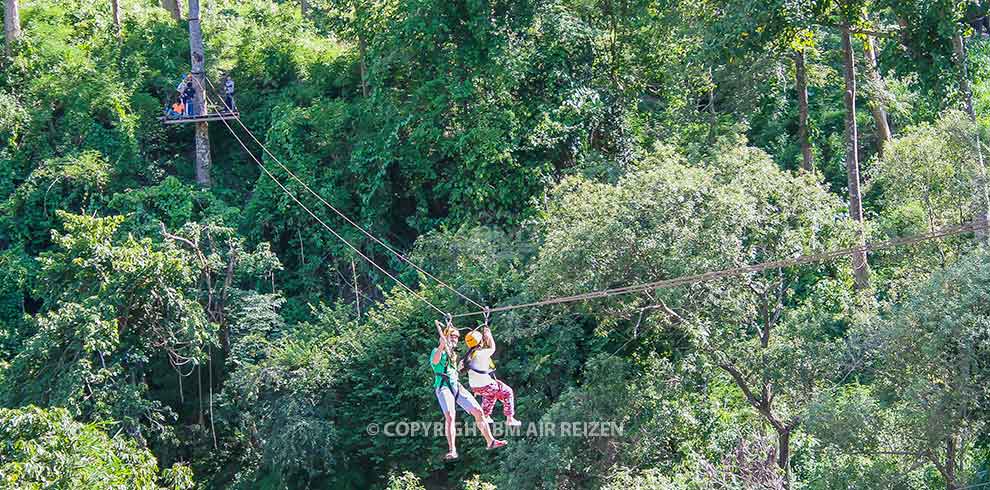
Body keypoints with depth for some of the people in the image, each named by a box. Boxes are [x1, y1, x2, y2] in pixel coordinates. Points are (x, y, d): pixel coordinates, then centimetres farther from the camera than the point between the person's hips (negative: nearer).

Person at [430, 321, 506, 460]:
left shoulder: (452, 354, 23)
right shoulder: (437, 351, -1)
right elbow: (434, 361, -27)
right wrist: (441, 346, -43)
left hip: (456, 386, 8)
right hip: (443, 387, -8)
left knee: (478, 411, 0)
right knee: (449, 416, -27)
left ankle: (490, 441, 11)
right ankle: (452, 450, -34)